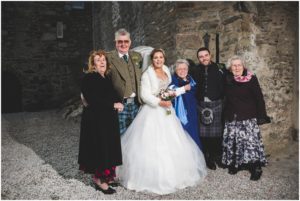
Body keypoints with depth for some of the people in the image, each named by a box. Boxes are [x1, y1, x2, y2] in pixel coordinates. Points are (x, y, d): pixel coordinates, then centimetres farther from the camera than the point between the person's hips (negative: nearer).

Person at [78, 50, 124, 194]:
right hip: (96, 120, -8)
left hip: (110, 119, 8)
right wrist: (113, 105, -17)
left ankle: (107, 176, 24)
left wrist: (119, 103, -6)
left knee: (110, 148, 12)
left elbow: (114, 96, 17)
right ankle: (99, 179, 12)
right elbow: (93, 99, -21)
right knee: (100, 148, -1)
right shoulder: (89, 78, -10)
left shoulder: (108, 79, 14)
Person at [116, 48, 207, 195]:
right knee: (153, 144, -5)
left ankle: (172, 173, 28)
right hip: (152, 111, -7)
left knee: (171, 142, 11)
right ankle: (154, 177, 9)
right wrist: (160, 102, -24)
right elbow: (145, 95, -16)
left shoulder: (167, 71, 12)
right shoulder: (147, 74, -9)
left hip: (166, 111, 7)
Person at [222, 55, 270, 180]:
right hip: (232, 118, 3)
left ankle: (256, 169, 3)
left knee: (251, 141, -7)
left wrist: (262, 116, -8)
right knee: (232, 141, 7)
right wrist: (226, 113, 5)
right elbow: (225, 98, 12)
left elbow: (259, 98, -5)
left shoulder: (251, 79, -4)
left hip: (248, 117, -3)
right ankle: (233, 164, 22)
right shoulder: (228, 80, 5)